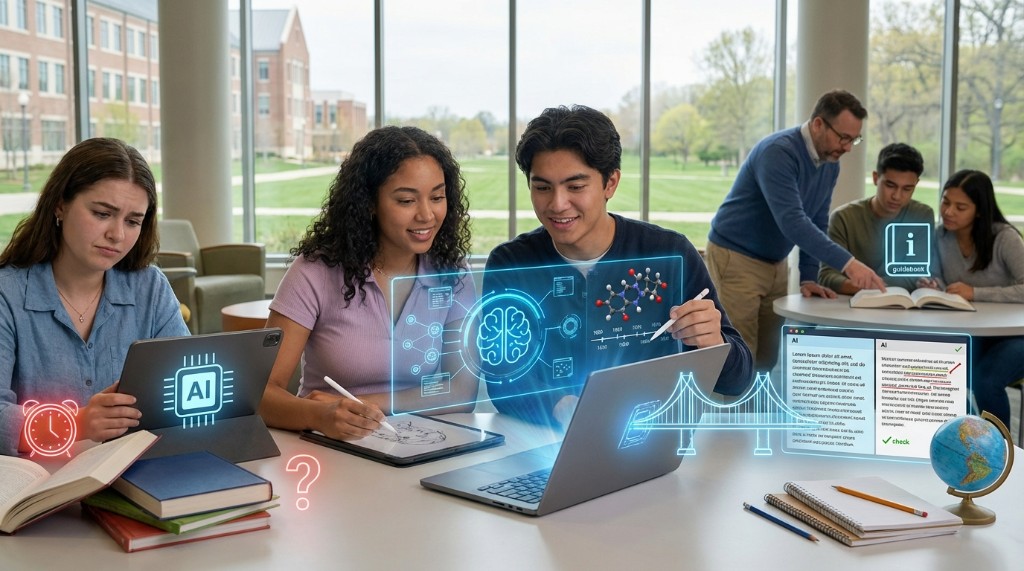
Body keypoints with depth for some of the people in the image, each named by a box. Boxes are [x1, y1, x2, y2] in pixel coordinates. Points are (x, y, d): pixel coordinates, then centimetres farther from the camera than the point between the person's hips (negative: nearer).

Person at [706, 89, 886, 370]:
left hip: (775, 264, 8)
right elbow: (792, 221, -35)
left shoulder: (830, 165, 2)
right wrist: (847, 262, -39)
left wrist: (808, 278, -3)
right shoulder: (778, 152, -25)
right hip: (735, 259, -8)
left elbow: (816, 223, 8)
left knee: (768, 359, 8)